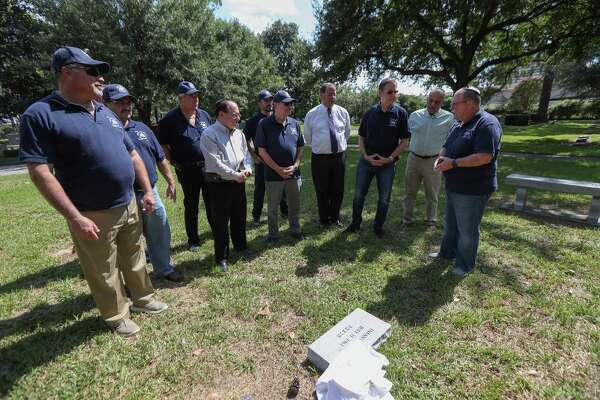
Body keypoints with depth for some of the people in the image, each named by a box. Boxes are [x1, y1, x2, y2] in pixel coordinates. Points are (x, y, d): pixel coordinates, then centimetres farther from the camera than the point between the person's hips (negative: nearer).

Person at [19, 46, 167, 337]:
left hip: (129, 207, 6)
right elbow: (39, 171, -16)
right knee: (104, 274, 12)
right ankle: (117, 316, 33)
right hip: (93, 217, -6)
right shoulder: (41, 114, -11)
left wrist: (147, 191, 8)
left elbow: (132, 154, 14)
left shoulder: (106, 113, 11)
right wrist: (75, 218, -20)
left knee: (135, 260, 20)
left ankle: (142, 298, 41)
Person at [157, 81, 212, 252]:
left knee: (212, 203, 12)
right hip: (187, 170, -3)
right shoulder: (170, 119, -8)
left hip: (209, 167, 4)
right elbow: (163, 146, -2)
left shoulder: (204, 115, 6)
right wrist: (176, 163, -5)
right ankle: (193, 240, 24)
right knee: (191, 206, 9)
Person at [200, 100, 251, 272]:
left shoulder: (238, 134, 9)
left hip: (238, 182, 7)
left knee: (239, 218, 18)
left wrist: (247, 169, -4)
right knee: (220, 222, 4)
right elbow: (215, 163, -20)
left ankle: (241, 247, 39)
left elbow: (245, 154, 16)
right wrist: (235, 175, -18)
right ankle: (221, 257, 19)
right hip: (219, 184, -6)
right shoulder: (209, 134, -12)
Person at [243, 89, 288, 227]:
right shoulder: (253, 121, -1)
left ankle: (285, 210, 28)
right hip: (262, 161, -3)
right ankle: (256, 216, 16)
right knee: (260, 189, 4)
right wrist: (254, 157, -5)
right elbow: (247, 140, 2)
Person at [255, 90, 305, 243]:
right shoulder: (264, 124, -7)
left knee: (295, 205, 14)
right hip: (273, 174, -3)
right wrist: (279, 169, -13)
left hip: (293, 173, 4)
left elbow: (300, 147, 11)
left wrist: (295, 165, -4)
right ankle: (273, 234, 27)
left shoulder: (294, 123, 5)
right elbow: (262, 151, -8)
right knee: (272, 207, 10)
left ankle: (295, 230, 33)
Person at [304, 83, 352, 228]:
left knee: (338, 190, 11)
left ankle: (335, 217, 31)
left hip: (339, 156, 2)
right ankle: (324, 220, 25)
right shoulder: (312, 114, -1)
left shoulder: (343, 112, 4)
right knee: (322, 191, 6)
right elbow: (308, 137, 10)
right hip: (320, 158, -2)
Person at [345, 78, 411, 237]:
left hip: (388, 163, -1)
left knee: (384, 198, 9)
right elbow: (361, 137, 7)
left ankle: (378, 227, 27)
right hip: (366, 161, 2)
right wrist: (366, 155, -7)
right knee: (359, 194, 8)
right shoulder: (370, 113, 1)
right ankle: (356, 223, 27)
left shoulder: (400, 113, -4)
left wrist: (390, 158, -12)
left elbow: (404, 140, -3)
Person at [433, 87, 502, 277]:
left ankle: (465, 264, 25)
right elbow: (446, 147, 18)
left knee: (467, 230, 6)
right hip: (453, 187, 9)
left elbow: (484, 156, -27)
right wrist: (441, 157, -5)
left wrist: (453, 163, -23)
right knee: (450, 224, 22)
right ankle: (447, 252, 41)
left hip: (472, 190, -9)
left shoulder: (487, 124, -18)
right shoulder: (458, 125, 10)